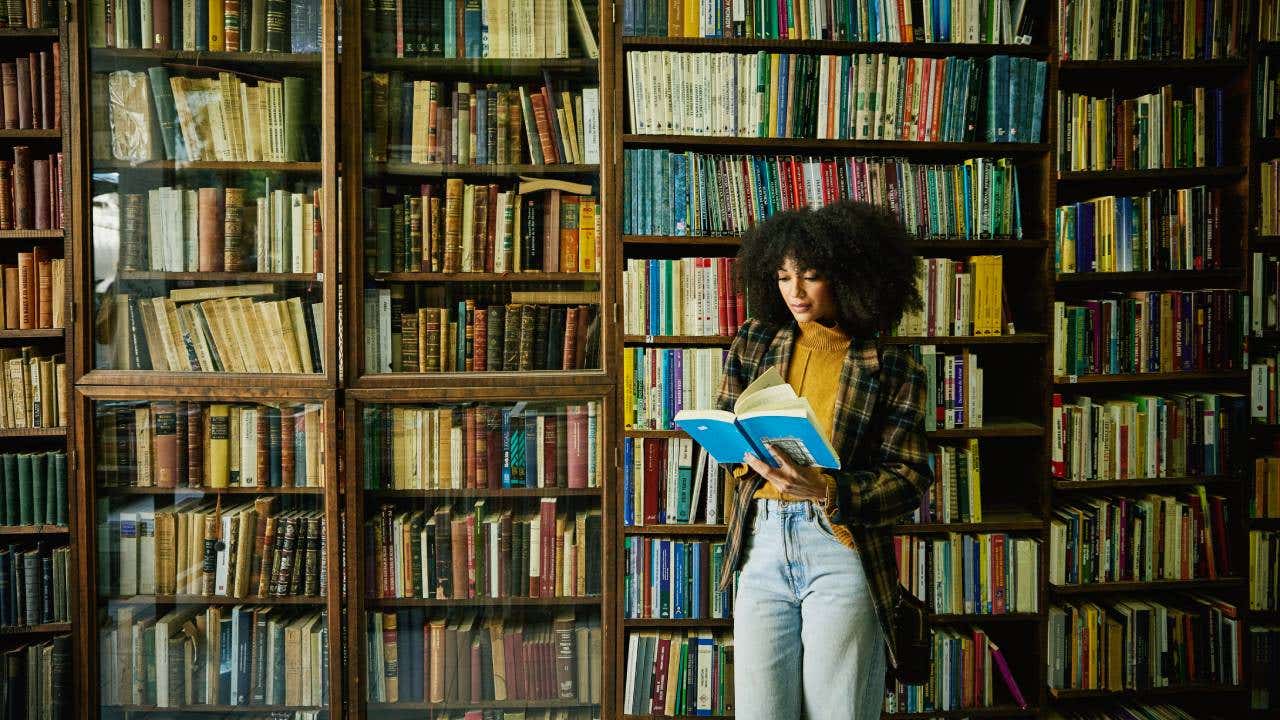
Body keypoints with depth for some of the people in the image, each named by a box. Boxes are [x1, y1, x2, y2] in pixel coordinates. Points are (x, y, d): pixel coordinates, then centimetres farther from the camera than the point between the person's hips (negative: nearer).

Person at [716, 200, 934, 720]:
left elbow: (909, 478, -5)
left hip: (840, 547, -2)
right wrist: (748, 451, -9)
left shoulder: (892, 367, -1)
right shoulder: (755, 343, 8)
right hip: (763, 544, 3)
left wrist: (826, 488, -22)